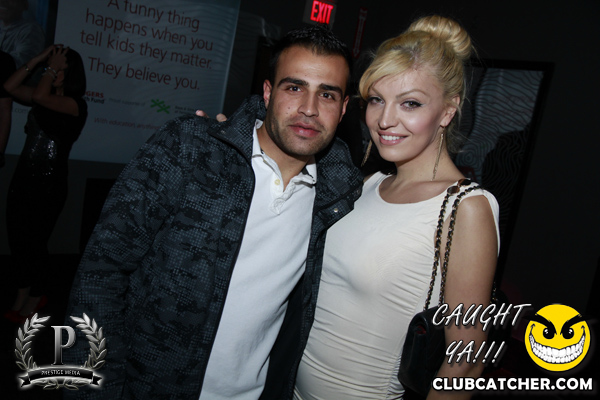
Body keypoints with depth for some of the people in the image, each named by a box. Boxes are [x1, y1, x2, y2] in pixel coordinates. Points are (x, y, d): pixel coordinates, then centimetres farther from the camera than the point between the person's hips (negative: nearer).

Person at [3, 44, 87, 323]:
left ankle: (35, 297, 27)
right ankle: (23, 292, 32)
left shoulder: (76, 105, -13)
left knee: (34, 243, 5)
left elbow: (40, 97, -28)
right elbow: (9, 86, 2)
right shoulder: (46, 97, 8)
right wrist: (38, 59, -1)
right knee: (17, 240, 12)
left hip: (49, 185, -7)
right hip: (22, 179, 7)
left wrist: (53, 69, -15)